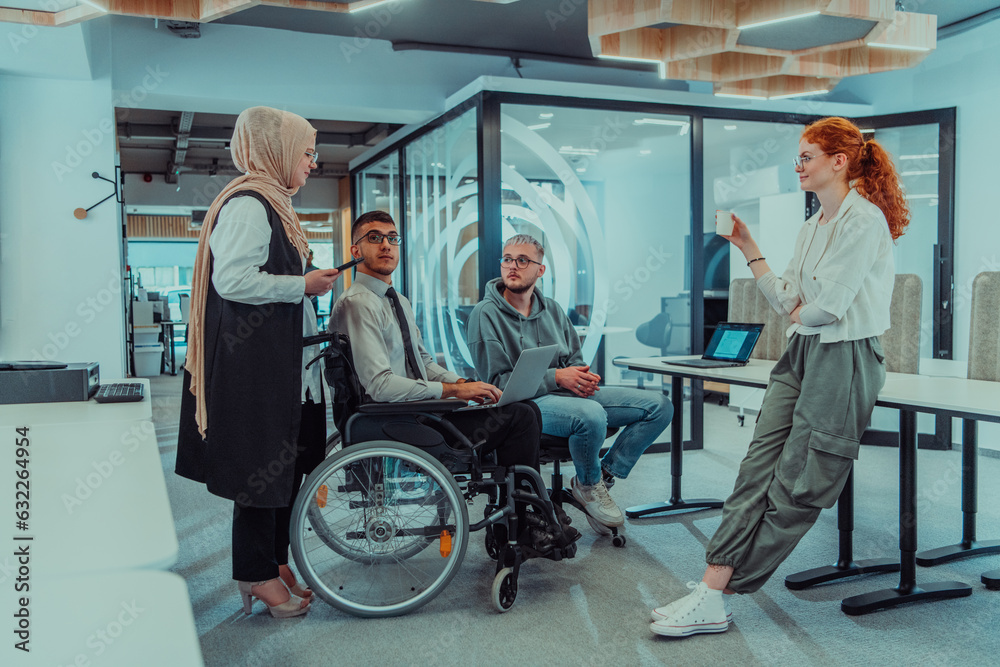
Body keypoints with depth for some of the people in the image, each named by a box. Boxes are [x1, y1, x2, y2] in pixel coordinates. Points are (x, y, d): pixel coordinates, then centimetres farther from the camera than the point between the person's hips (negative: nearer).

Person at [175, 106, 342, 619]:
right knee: (262, 465, -2)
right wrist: (303, 285, -18)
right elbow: (232, 279, -24)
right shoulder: (247, 204, -15)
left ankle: (274, 564, 25)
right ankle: (257, 575, 12)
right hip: (253, 362, -10)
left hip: (280, 360, 11)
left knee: (285, 462, 13)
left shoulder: (271, 202, 19)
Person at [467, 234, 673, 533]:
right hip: (525, 402, -7)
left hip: (571, 394, 7)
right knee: (591, 415, -38)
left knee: (659, 405, -4)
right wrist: (556, 377, -17)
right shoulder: (485, 314, -3)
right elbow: (498, 380, -10)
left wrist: (584, 377, -7)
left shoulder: (553, 310, 16)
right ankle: (588, 484, -7)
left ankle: (603, 475, 1)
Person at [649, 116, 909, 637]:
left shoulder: (864, 220, -10)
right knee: (757, 470, -3)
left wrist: (798, 313, 4)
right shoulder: (811, 228, 19)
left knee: (796, 488, -2)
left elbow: (828, 305, -17)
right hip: (802, 353, 8)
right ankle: (712, 593, -5)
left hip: (846, 358, -8)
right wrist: (748, 249, 16)